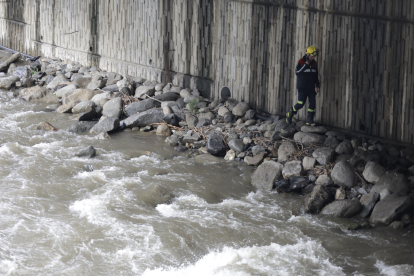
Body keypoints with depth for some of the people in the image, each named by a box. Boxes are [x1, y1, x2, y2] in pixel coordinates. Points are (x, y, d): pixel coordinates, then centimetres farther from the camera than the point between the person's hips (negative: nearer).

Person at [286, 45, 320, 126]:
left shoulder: (314, 63, 7)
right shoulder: (301, 62, -9)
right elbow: (297, 72, -21)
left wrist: (317, 85, 11)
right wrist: (306, 65, -24)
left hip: (311, 88, 5)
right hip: (302, 87, -5)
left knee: (313, 103, -1)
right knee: (301, 103, -10)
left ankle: (309, 120, 7)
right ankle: (290, 114, 12)